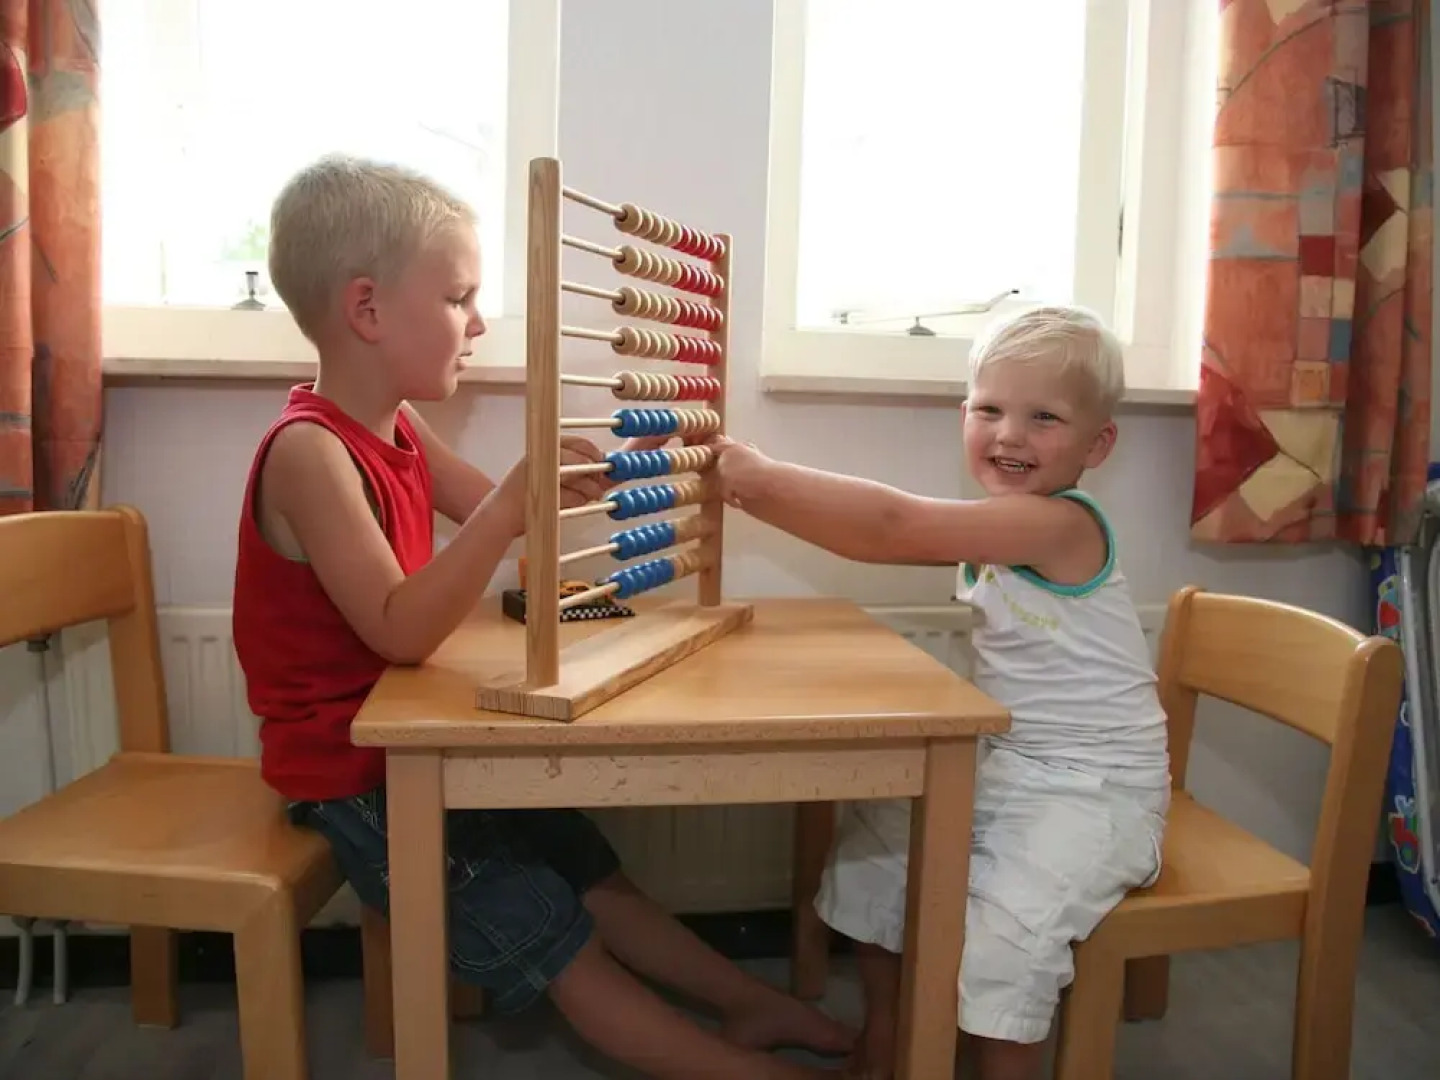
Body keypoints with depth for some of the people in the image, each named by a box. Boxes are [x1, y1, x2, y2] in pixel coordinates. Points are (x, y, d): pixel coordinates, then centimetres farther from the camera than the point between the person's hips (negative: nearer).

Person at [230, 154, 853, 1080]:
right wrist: (517, 501, -43)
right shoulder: (309, 451, -26)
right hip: (356, 777, -9)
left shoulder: (396, 427, 3)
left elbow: (492, 514, 12)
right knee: (561, 946, -1)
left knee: (595, 875, 14)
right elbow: (401, 632, -34)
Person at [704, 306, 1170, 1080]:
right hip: (1006, 766, 9)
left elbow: (893, 526, -32)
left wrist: (765, 475, -27)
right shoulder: (995, 524, 4)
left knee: (999, 926, -25)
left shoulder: (1061, 523, -25)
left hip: (1095, 788, -9)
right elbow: (881, 539, 3)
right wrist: (757, 493, -6)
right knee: (875, 839, 12)